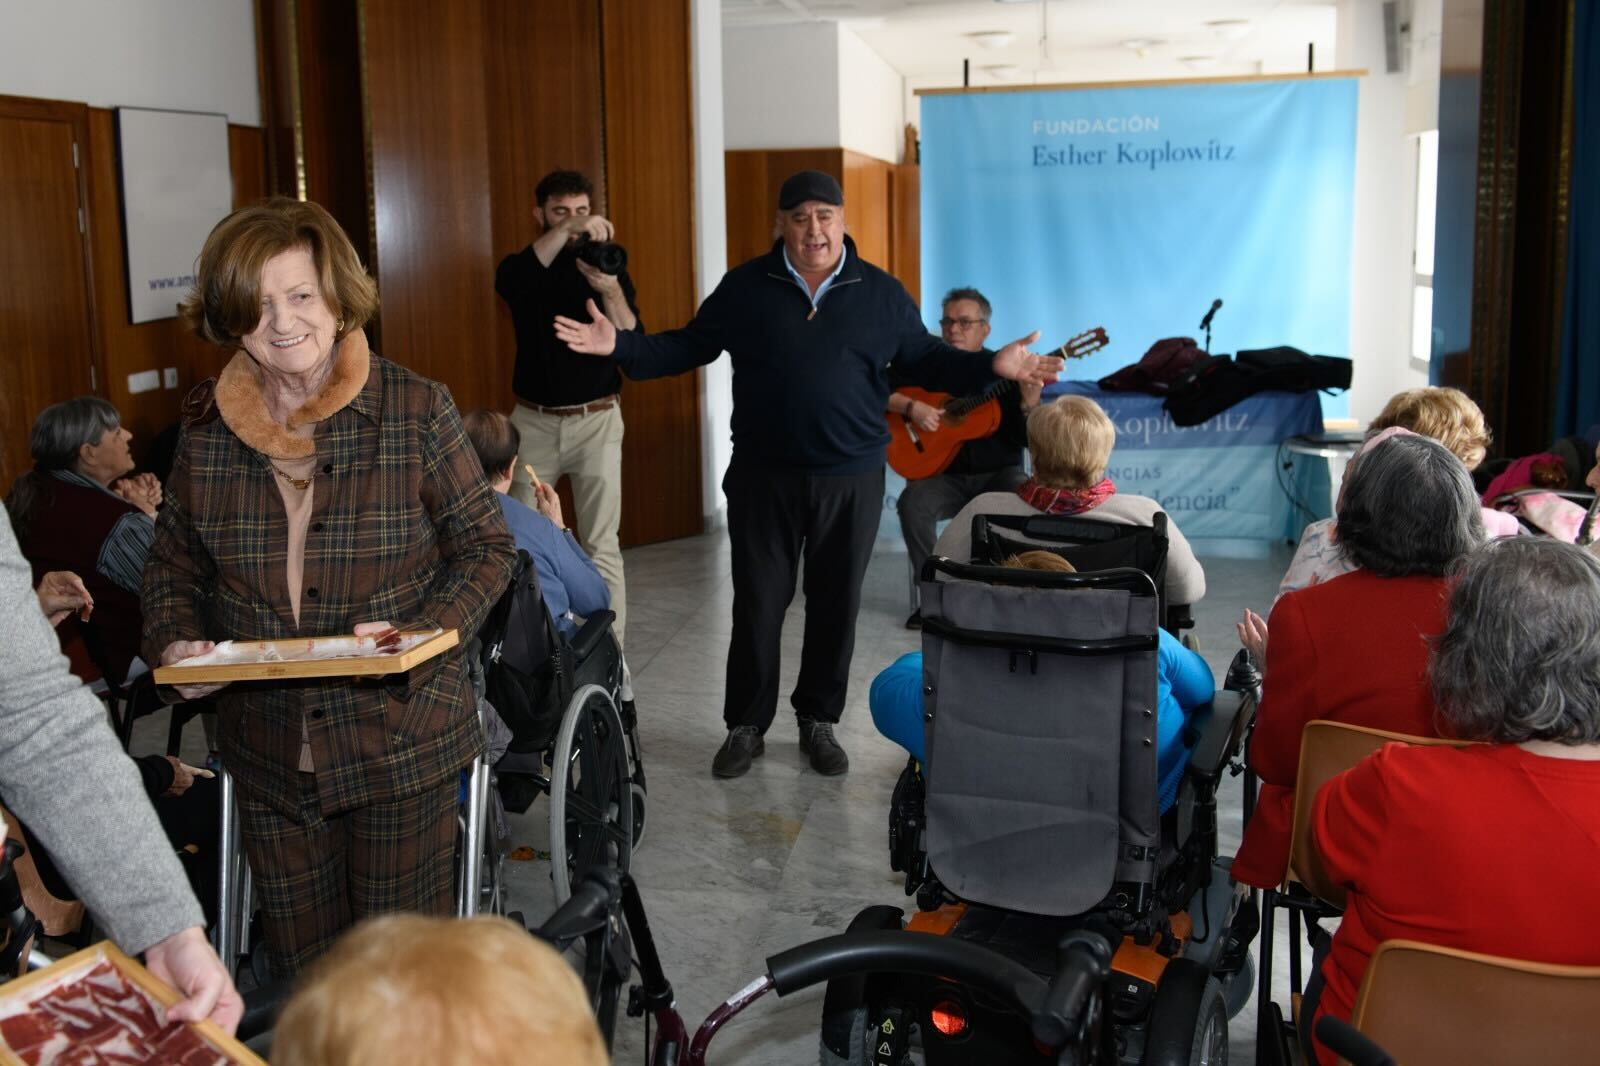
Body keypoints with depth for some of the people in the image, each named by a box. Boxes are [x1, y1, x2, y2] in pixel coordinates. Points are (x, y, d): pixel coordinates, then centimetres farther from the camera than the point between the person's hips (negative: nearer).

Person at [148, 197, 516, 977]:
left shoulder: (416, 411, -9)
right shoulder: (207, 428, 1)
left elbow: (484, 548, -3)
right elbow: (173, 565, 13)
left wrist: (419, 633, -19)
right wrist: (176, 643, -7)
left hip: (403, 743, -3)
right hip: (268, 753, 3)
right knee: (301, 972, 16)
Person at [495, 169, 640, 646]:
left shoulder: (608, 267, 3)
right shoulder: (522, 267, 3)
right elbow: (511, 281, -24)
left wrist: (611, 292, -27)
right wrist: (566, 231, -37)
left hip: (597, 420, -1)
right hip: (534, 421, 1)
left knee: (601, 545, -5)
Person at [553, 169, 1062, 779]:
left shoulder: (881, 293, 2)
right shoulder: (744, 287, 1)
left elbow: (925, 359, 8)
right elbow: (688, 347, 6)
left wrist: (992, 368, -7)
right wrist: (620, 346, -7)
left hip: (851, 481, 1)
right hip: (763, 477, 0)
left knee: (835, 606, 10)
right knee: (757, 605, 7)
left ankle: (818, 721, 28)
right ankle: (746, 725, 22)